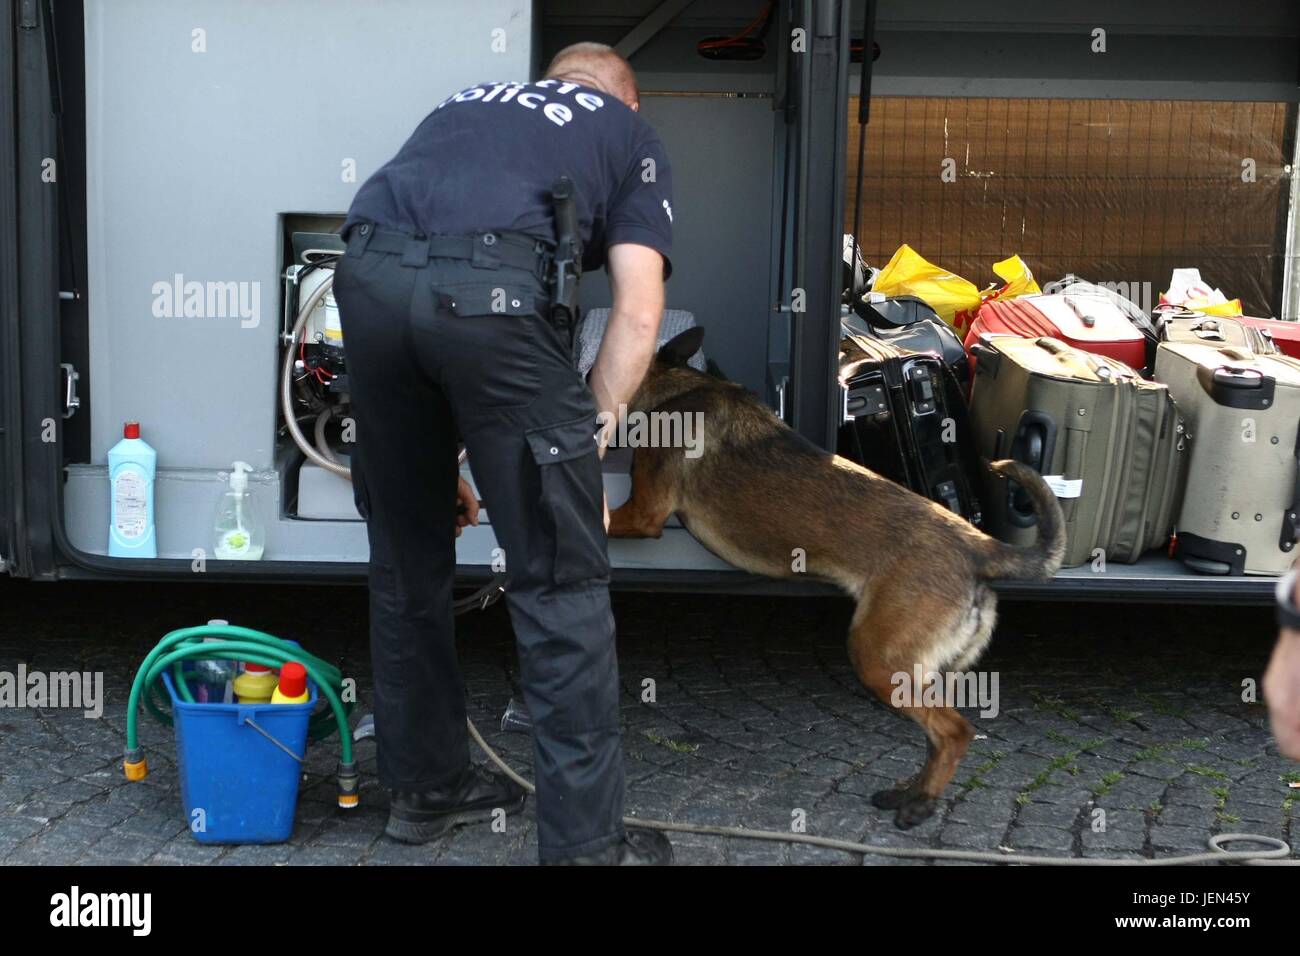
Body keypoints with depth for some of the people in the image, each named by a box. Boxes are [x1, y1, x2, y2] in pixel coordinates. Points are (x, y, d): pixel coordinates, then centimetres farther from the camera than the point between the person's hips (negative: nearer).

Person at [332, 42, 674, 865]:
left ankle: (426, 786, 35)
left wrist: (439, 462, 35)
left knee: (406, 558, 21)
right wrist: (583, 455, 14)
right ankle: (585, 842, 11)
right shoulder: (631, 136, 26)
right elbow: (637, 316, 10)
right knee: (562, 581, 6)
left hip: (367, 274, 5)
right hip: (493, 289, -5)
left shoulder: (466, 105, 38)